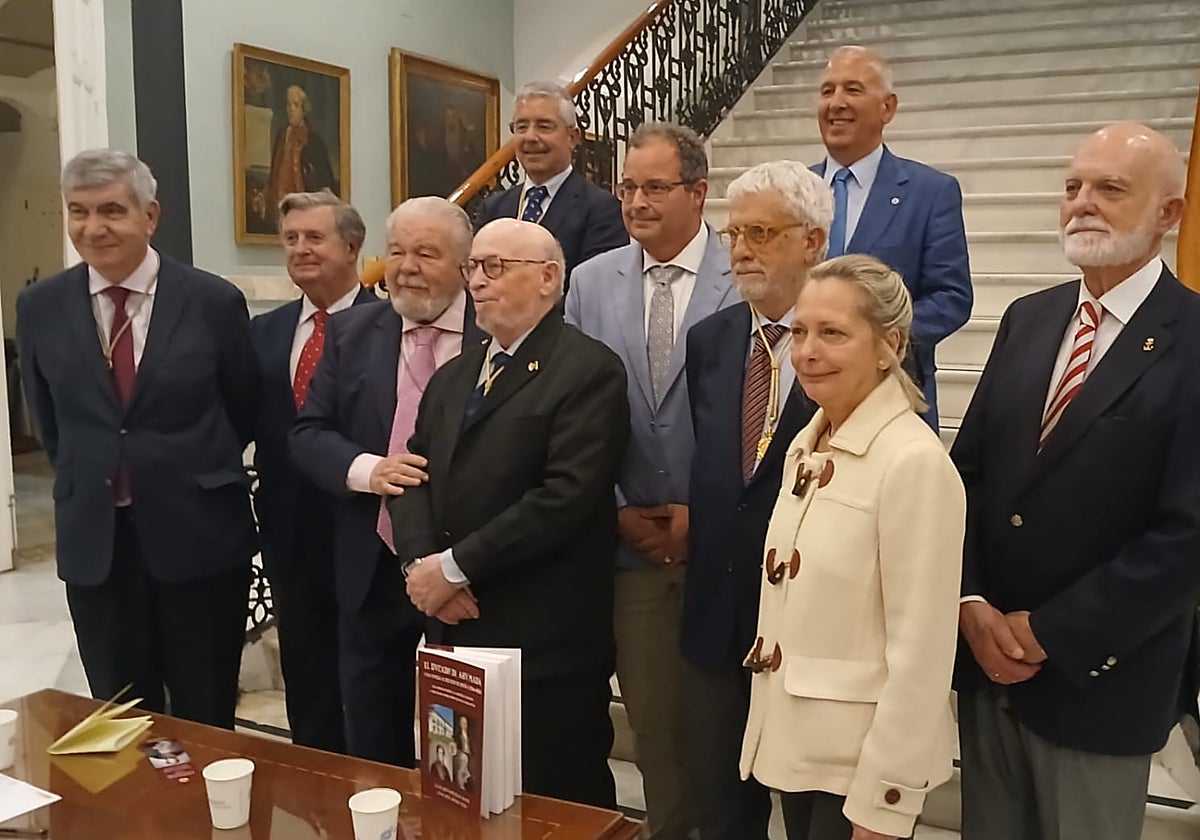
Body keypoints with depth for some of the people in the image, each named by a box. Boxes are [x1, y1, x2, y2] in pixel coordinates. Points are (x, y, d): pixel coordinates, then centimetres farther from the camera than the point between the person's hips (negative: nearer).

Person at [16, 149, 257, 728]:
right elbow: (48, 420, 13)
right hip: (93, 540, 2)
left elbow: (245, 410, 5)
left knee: (205, 719, 11)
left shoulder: (214, 301, -7)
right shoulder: (40, 307, 1)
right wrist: (84, 478, 15)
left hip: (199, 534, -2)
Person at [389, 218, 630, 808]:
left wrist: (456, 566, -16)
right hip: (455, 631, 7)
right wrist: (420, 563, -8)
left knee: (554, 808, 7)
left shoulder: (589, 370, -10)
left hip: (546, 641, -7)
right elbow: (412, 477, 10)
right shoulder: (452, 377, 16)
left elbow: (567, 494, -20)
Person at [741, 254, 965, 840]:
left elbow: (922, 649, -19)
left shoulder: (915, 462, -19)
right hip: (794, 741, 7)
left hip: (861, 761, -7)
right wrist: (772, 725, 11)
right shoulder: (805, 445, 4)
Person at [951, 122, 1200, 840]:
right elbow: (969, 469, 6)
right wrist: (972, 603, -7)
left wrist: (1048, 635, -15)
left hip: (1097, 677, -5)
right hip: (985, 657, 5)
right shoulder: (1028, 319, 6)